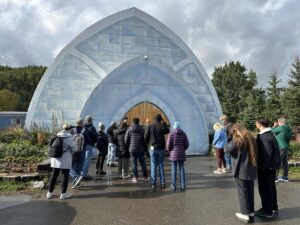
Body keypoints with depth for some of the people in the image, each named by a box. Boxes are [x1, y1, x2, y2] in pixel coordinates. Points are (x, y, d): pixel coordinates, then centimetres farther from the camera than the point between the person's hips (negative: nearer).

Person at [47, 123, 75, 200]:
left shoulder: (57, 135, 7)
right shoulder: (70, 137, -11)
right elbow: (73, 149, -7)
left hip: (55, 159, 6)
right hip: (65, 160, -6)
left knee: (54, 175, 14)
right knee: (65, 176, 6)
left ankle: (50, 193, 21)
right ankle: (63, 194, 11)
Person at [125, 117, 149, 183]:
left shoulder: (129, 130, -3)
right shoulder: (142, 129, -1)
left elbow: (126, 140, -1)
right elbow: (145, 140, 0)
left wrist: (129, 146, 16)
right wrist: (145, 148, 9)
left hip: (132, 149, -1)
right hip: (140, 149, 1)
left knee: (134, 163, 5)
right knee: (143, 163, 10)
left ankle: (136, 177, 8)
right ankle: (145, 177, 15)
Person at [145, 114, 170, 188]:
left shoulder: (150, 127, -3)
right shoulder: (162, 127, -6)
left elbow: (146, 137, -2)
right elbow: (167, 131, 14)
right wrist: (164, 123, 9)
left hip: (153, 148, 0)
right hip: (161, 148, 0)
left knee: (153, 166, 5)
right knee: (161, 166, 9)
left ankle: (153, 183, 6)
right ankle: (162, 183, 9)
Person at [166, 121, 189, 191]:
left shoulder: (171, 134, -8)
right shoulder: (183, 133, 1)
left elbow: (168, 145, -10)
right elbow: (186, 144, 1)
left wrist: (169, 150, 11)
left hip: (173, 154, -2)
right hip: (181, 154, 2)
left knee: (174, 169, 5)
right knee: (182, 169, 8)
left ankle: (174, 185, 12)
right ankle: (183, 185, 12)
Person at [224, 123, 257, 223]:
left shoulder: (237, 140, -15)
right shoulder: (250, 138, 9)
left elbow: (227, 149, -12)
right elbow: (254, 151, 15)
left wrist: (231, 140, -2)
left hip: (241, 170, -7)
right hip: (251, 169, 7)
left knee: (242, 191, 3)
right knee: (250, 191, 15)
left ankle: (245, 214, 10)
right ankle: (251, 213, 24)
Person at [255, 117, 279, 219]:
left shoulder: (264, 137, -24)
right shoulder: (270, 134, 7)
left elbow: (267, 154, -26)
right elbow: (275, 151, 12)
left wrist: (262, 166, -18)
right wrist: (275, 163, 18)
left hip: (266, 168, -10)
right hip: (271, 166, 10)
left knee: (265, 189, 3)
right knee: (271, 187, 21)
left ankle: (267, 211, 15)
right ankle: (273, 207, 36)